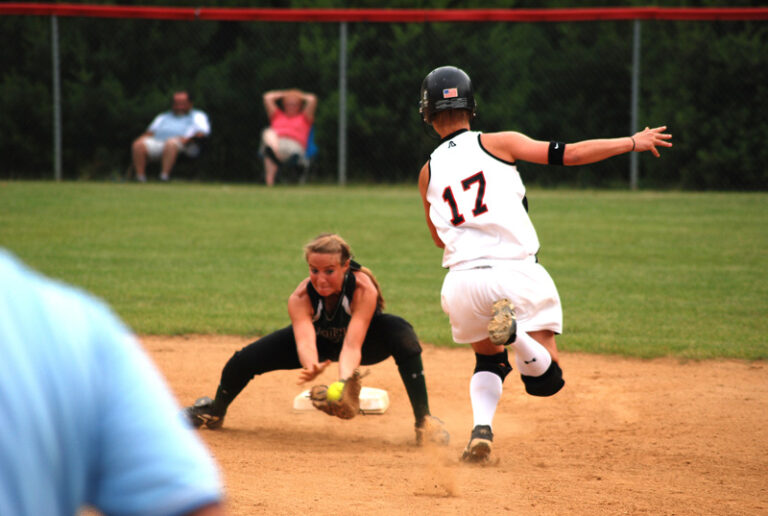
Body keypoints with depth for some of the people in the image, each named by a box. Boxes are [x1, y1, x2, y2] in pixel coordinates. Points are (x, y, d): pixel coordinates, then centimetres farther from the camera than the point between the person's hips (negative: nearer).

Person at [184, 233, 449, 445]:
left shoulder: (363, 289, -39)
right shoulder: (300, 298, -33)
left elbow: (353, 346, -47)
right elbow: (304, 341, -49)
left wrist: (344, 380, -67)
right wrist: (311, 367, -73)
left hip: (367, 339, -2)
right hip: (321, 341, 2)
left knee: (401, 334, -37)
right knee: (248, 357, -11)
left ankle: (424, 420, -26)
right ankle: (215, 412, 23)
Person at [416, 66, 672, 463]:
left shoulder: (428, 173, 12)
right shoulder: (497, 144, 4)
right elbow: (569, 154, 0)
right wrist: (632, 143, 9)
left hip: (463, 281, 3)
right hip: (515, 274, -3)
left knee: (488, 361, 28)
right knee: (545, 379, 4)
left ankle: (481, 429, 0)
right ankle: (513, 331, -27)